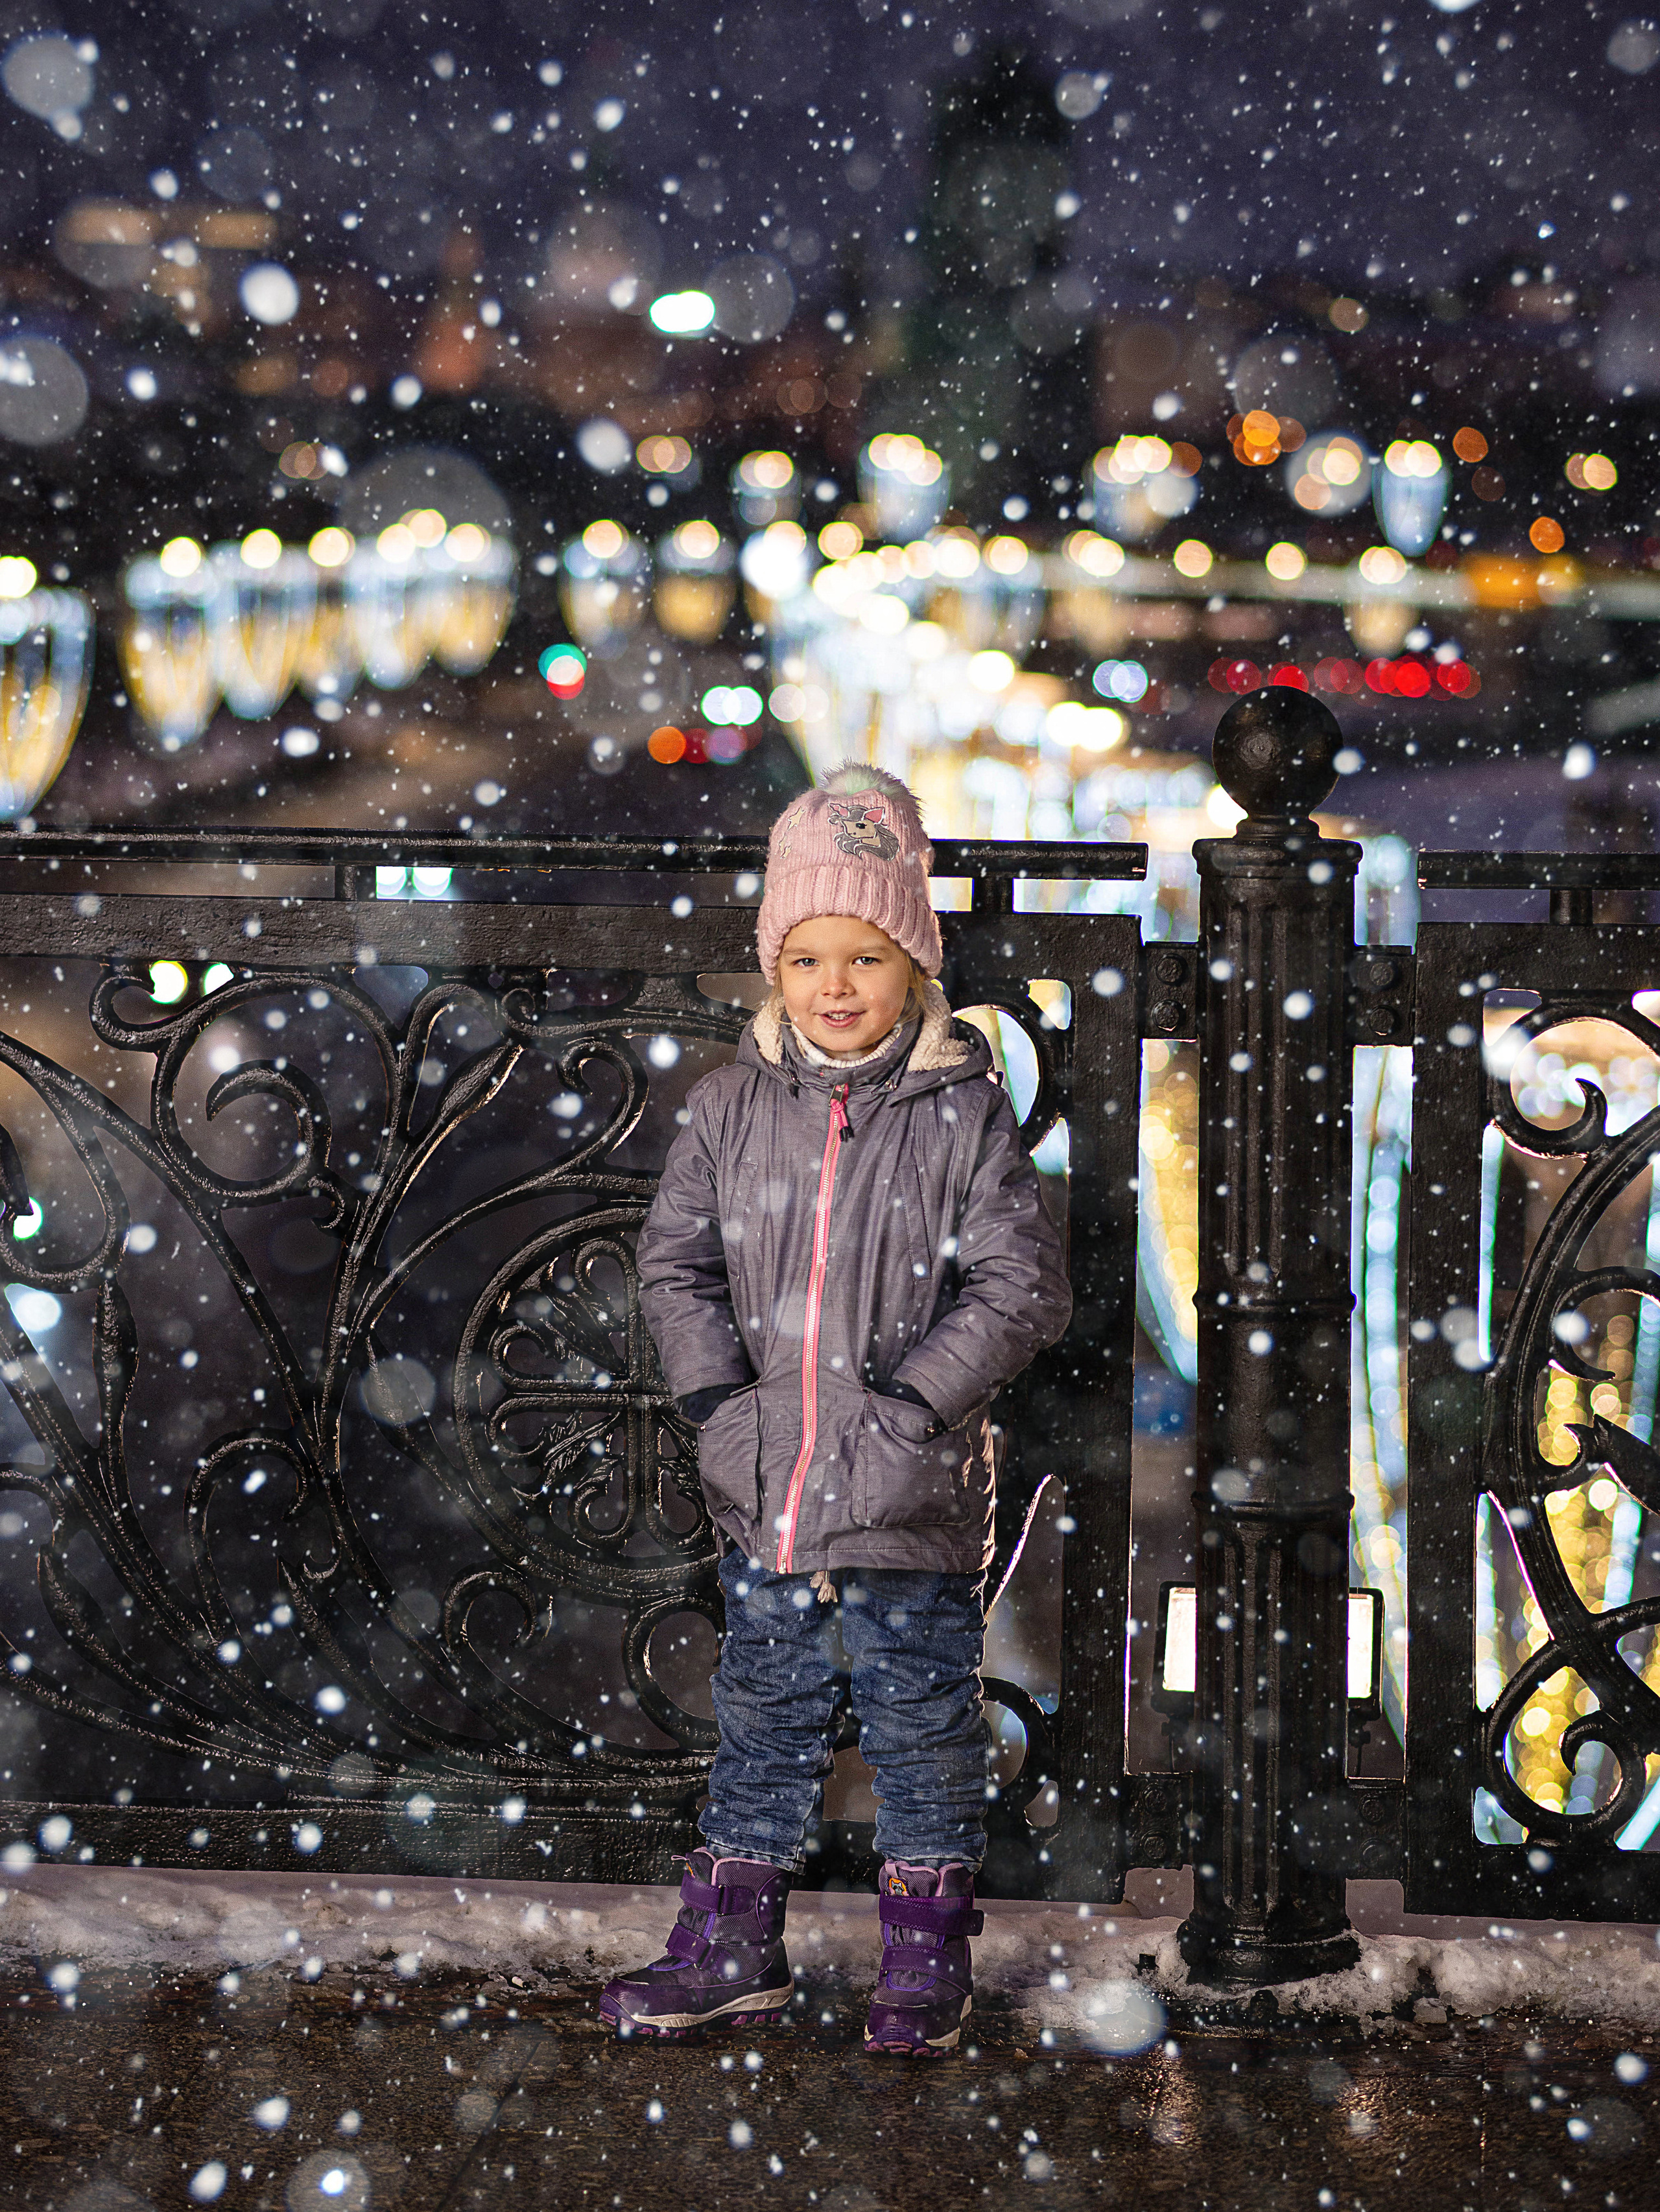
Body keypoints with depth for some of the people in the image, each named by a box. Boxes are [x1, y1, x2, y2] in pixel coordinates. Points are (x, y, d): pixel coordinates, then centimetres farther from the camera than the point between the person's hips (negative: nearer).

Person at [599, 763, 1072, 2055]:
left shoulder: (964, 1117, -7)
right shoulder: (733, 1110, 2)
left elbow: (1020, 1285, -9)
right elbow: (677, 1263, 6)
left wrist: (913, 1402, -16)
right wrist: (721, 1399, -7)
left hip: (913, 1495, -3)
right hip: (764, 1487, 3)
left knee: (924, 1720, 7)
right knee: (764, 1717, 14)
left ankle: (927, 1958, 21)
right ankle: (733, 1947, 25)